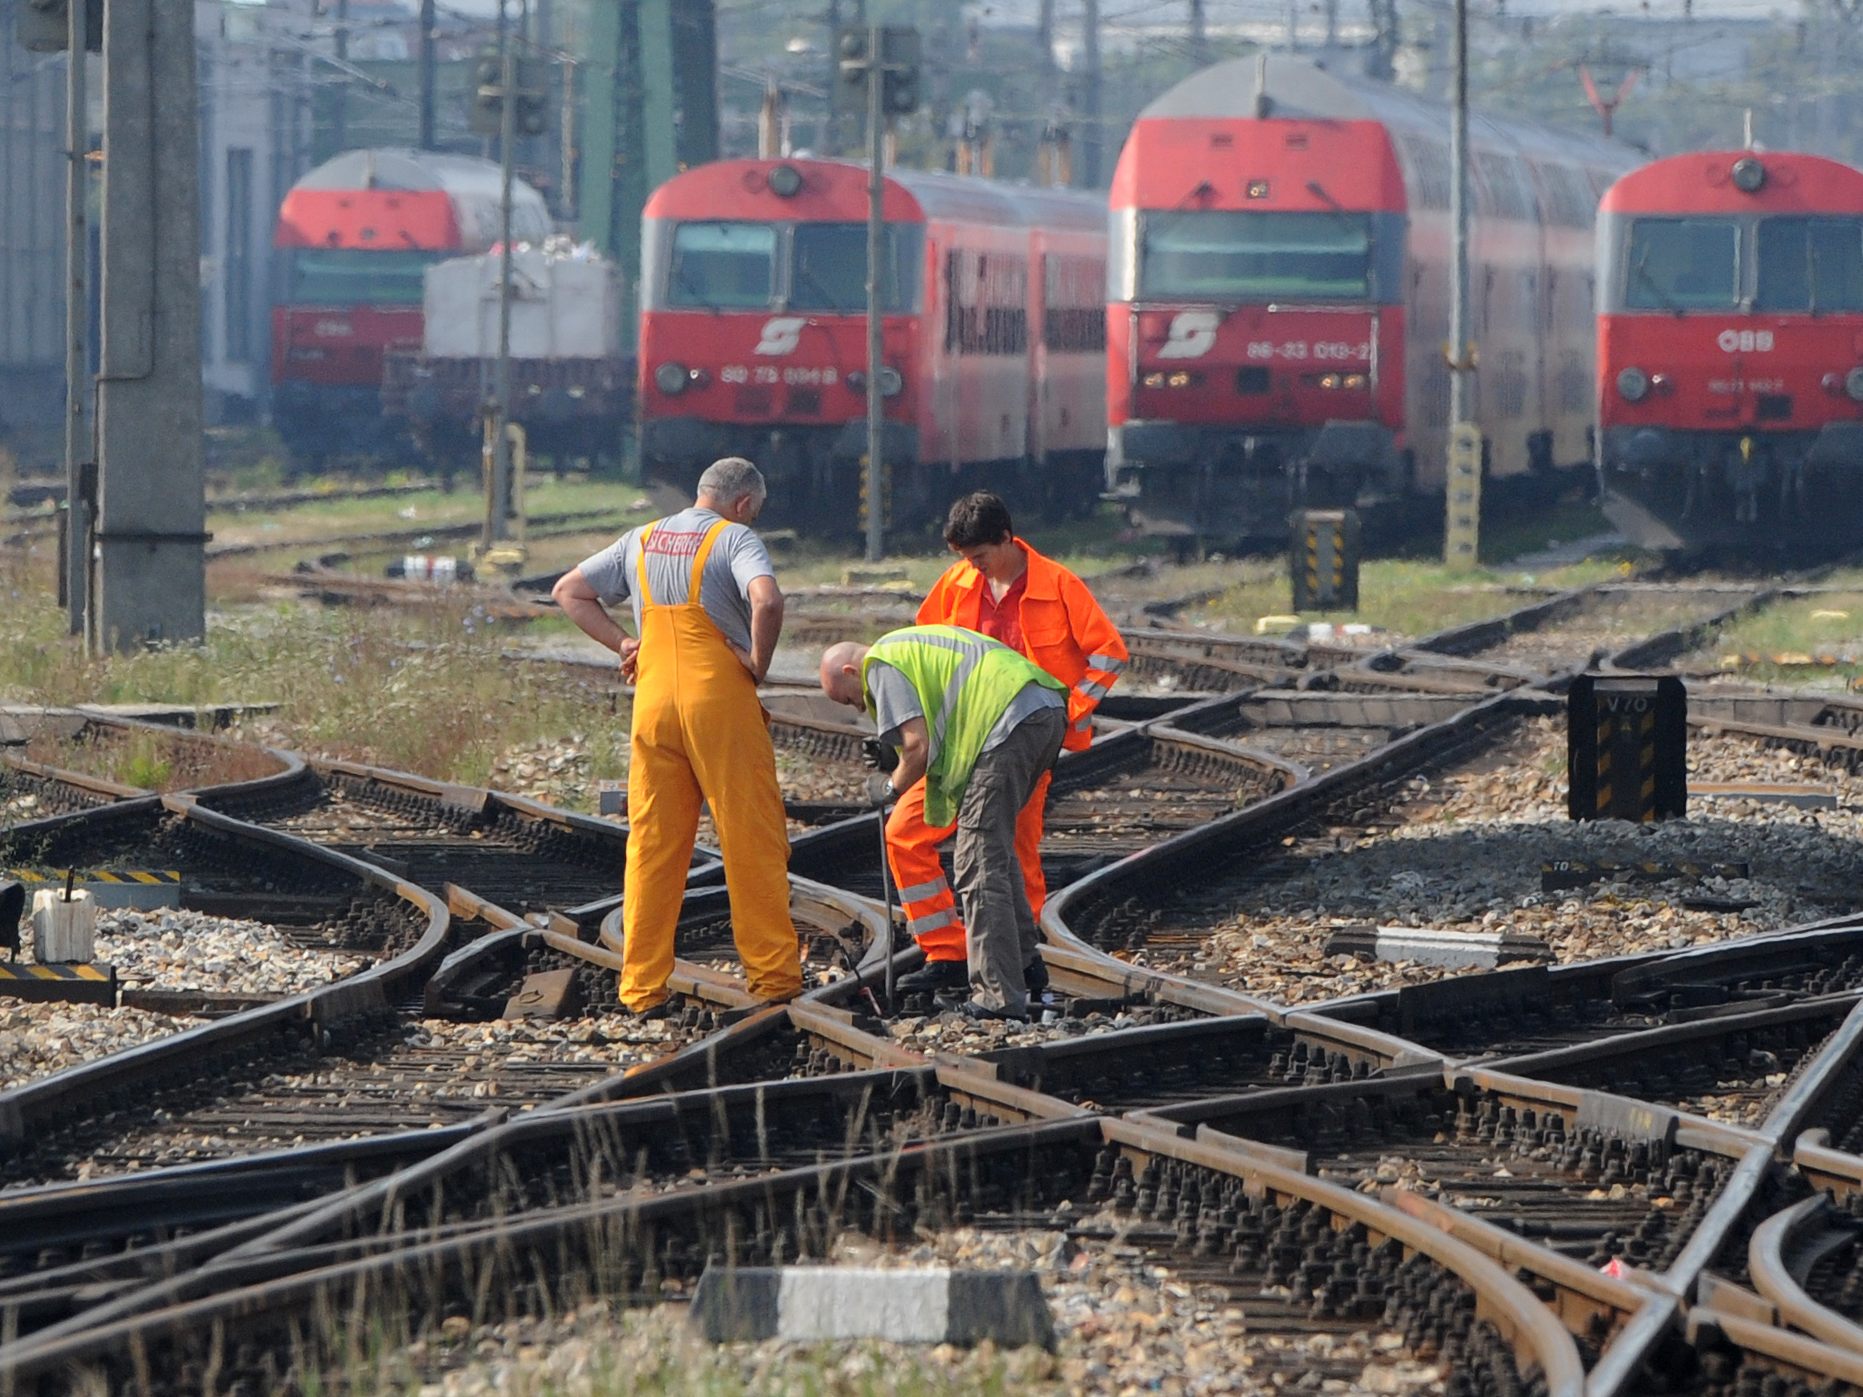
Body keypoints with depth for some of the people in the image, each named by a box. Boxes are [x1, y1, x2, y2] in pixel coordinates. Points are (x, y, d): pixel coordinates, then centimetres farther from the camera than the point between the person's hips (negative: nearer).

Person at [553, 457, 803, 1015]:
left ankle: (642, 986, 4)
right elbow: (767, 599, -22)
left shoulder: (641, 541, 16)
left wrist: (621, 642, 13)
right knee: (752, 841, 3)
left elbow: (569, 591, 21)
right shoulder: (735, 539, -3)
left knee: (651, 844, 7)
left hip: (653, 700, 5)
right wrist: (758, 664, -8)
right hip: (720, 699, -5)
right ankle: (774, 974, 5)